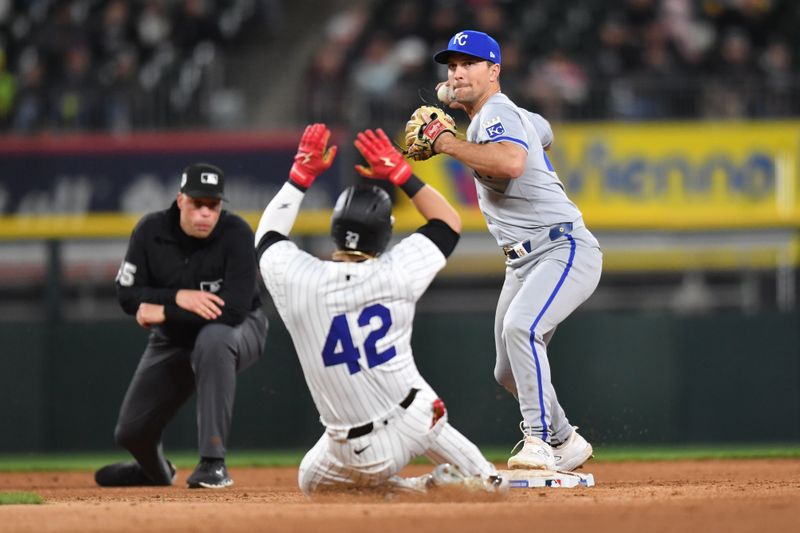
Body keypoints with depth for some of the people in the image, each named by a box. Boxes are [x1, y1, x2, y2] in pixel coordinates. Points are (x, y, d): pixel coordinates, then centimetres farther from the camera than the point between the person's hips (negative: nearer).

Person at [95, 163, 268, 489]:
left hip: (237, 331, -4)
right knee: (131, 433, 5)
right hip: (173, 340, 4)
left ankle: (213, 464, -38)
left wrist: (162, 313, -28)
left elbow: (234, 310, -34)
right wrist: (178, 297, -32)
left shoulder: (236, 234, -27)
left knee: (212, 339, -42)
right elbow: (127, 294, -15)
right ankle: (156, 472, 47)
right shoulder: (151, 231, -15)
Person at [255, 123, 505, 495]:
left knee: (311, 484, 29)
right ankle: (481, 479, 17)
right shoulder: (395, 275, -14)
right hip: (415, 428, 2)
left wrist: (301, 174, 12)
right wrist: (400, 172, 4)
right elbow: (450, 221, 5)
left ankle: (403, 490, 2)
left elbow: (267, 235, 11)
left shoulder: (298, 281, -14)